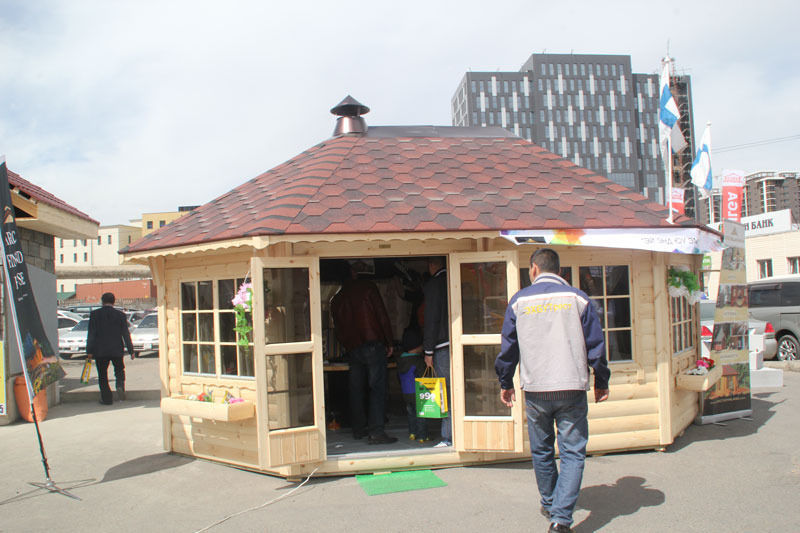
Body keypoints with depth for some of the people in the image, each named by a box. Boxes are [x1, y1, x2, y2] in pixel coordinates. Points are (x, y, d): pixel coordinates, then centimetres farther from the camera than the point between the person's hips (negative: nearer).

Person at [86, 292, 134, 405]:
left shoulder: (94, 314, -2)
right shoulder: (120, 315, -1)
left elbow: (91, 334, -4)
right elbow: (126, 334, 0)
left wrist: (89, 351, -2)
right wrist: (131, 350, 5)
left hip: (100, 350, -1)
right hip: (117, 350, 1)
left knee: (102, 375, 9)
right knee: (119, 371, 16)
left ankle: (106, 398, 7)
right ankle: (120, 386, -11)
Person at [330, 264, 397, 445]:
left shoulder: (336, 300, 13)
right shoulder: (367, 286, 0)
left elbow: (339, 330, 15)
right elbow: (382, 315, -4)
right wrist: (389, 342, 1)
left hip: (352, 349, 5)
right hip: (373, 345, -5)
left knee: (356, 389, 14)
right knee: (377, 388, -6)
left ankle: (359, 429, 22)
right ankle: (376, 432, -13)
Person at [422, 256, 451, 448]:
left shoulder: (432, 285, -5)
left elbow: (431, 320, -8)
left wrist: (428, 351, -4)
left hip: (443, 346, -6)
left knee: (446, 392, -3)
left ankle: (448, 437, 0)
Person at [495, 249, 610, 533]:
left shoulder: (519, 301, 3)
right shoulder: (578, 298, 2)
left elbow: (508, 347, 7)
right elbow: (595, 344, 3)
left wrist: (506, 383, 18)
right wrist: (601, 382, 14)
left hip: (535, 390, 1)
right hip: (572, 388, -1)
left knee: (541, 451, 18)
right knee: (572, 452, 2)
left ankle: (550, 504, 33)